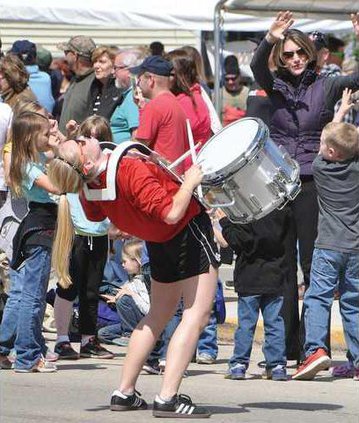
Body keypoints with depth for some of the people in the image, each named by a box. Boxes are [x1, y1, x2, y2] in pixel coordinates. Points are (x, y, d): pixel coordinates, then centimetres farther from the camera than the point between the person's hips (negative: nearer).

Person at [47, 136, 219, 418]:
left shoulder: (93, 187, -7)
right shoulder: (131, 170, -30)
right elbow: (172, 213, -33)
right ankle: (168, 399, -15)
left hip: (159, 244, 8)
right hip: (190, 231, -8)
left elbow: (94, 215, 17)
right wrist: (190, 181, -18)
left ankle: (124, 393, 23)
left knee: (159, 314, 23)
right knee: (197, 314, -6)